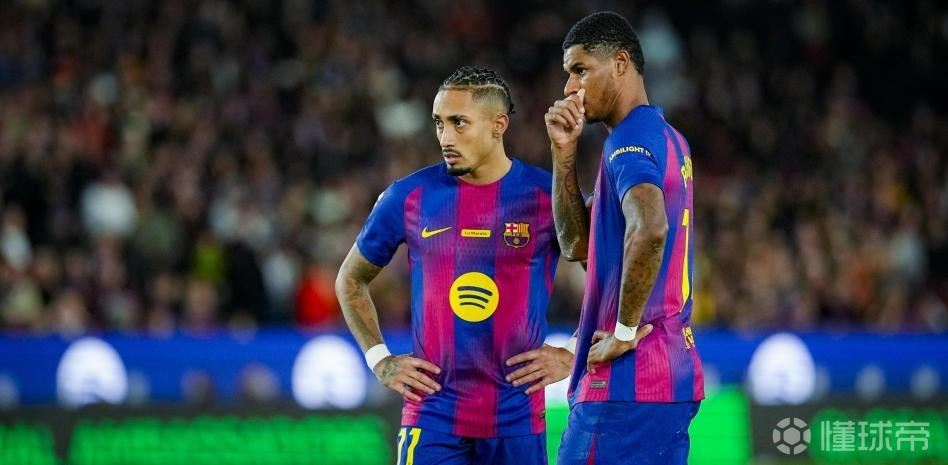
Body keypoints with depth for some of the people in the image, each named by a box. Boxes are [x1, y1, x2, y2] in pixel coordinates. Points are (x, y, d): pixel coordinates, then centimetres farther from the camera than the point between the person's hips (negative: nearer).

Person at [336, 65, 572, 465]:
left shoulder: (546, 196, -2)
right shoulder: (408, 197, 2)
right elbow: (351, 280, 17)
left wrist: (574, 356, -2)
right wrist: (379, 360, 6)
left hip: (518, 420, 0)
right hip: (433, 417, 0)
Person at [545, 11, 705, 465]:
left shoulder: (630, 140, -11)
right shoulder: (667, 139, 19)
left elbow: (650, 228, -32)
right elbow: (577, 244, 21)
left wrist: (625, 330, -22)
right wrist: (564, 153, 11)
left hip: (625, 382, -10)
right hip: (676, 376, 10)